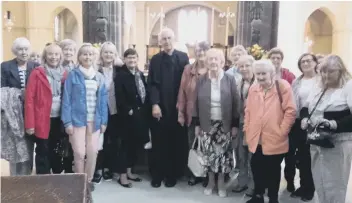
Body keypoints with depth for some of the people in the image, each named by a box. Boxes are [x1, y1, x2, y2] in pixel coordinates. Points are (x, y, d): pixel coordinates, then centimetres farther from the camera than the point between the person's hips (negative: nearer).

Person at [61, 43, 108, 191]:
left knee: (93, 152, 5)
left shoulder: (100, 77, 9)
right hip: (77, 119, -3)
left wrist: (103, 121, 4)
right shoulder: (73, 75, -2)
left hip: (95, 121, 3)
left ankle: (88, 180, 24)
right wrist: (67, 122, -10)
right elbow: (66, 100, -5)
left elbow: (103, 101, 9)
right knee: (79, 153, -3)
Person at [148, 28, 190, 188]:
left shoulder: (183, 57, 5)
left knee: (176, 143, 6)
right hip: (160, 107, 0)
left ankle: (172, 174, 21)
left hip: (177, 107, 0)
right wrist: (155, 104, -11)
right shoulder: (155, 59, 6)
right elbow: (152, 84, 0)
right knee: (158, 143, 6)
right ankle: (157, 175, 19)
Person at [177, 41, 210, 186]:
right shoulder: (188, 70, 4)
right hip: (192, 114, 2)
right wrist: (181, 113, 1)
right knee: (192, 145, 10)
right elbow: (182, 91, 4)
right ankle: (193, 174, 25)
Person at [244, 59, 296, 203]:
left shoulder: (282, 86, -8)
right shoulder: (253, 88, 8)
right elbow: (248, 111, 13)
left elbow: (290, 111, -10)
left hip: (275, 139, -4)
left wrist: (282, 131, -12)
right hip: (256, 138, 5)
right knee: (256, 167, 14)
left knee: (273, 169, 10)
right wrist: (247, 130, 8)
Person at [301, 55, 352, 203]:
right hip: (316, 141, 6)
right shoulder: (317, 87, 12)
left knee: (334, 184, 3)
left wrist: (334, 124, -28)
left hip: (337, 143, -6)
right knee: (319, 181, 16)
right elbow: (306, 108, 20)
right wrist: (304, 119, 0)